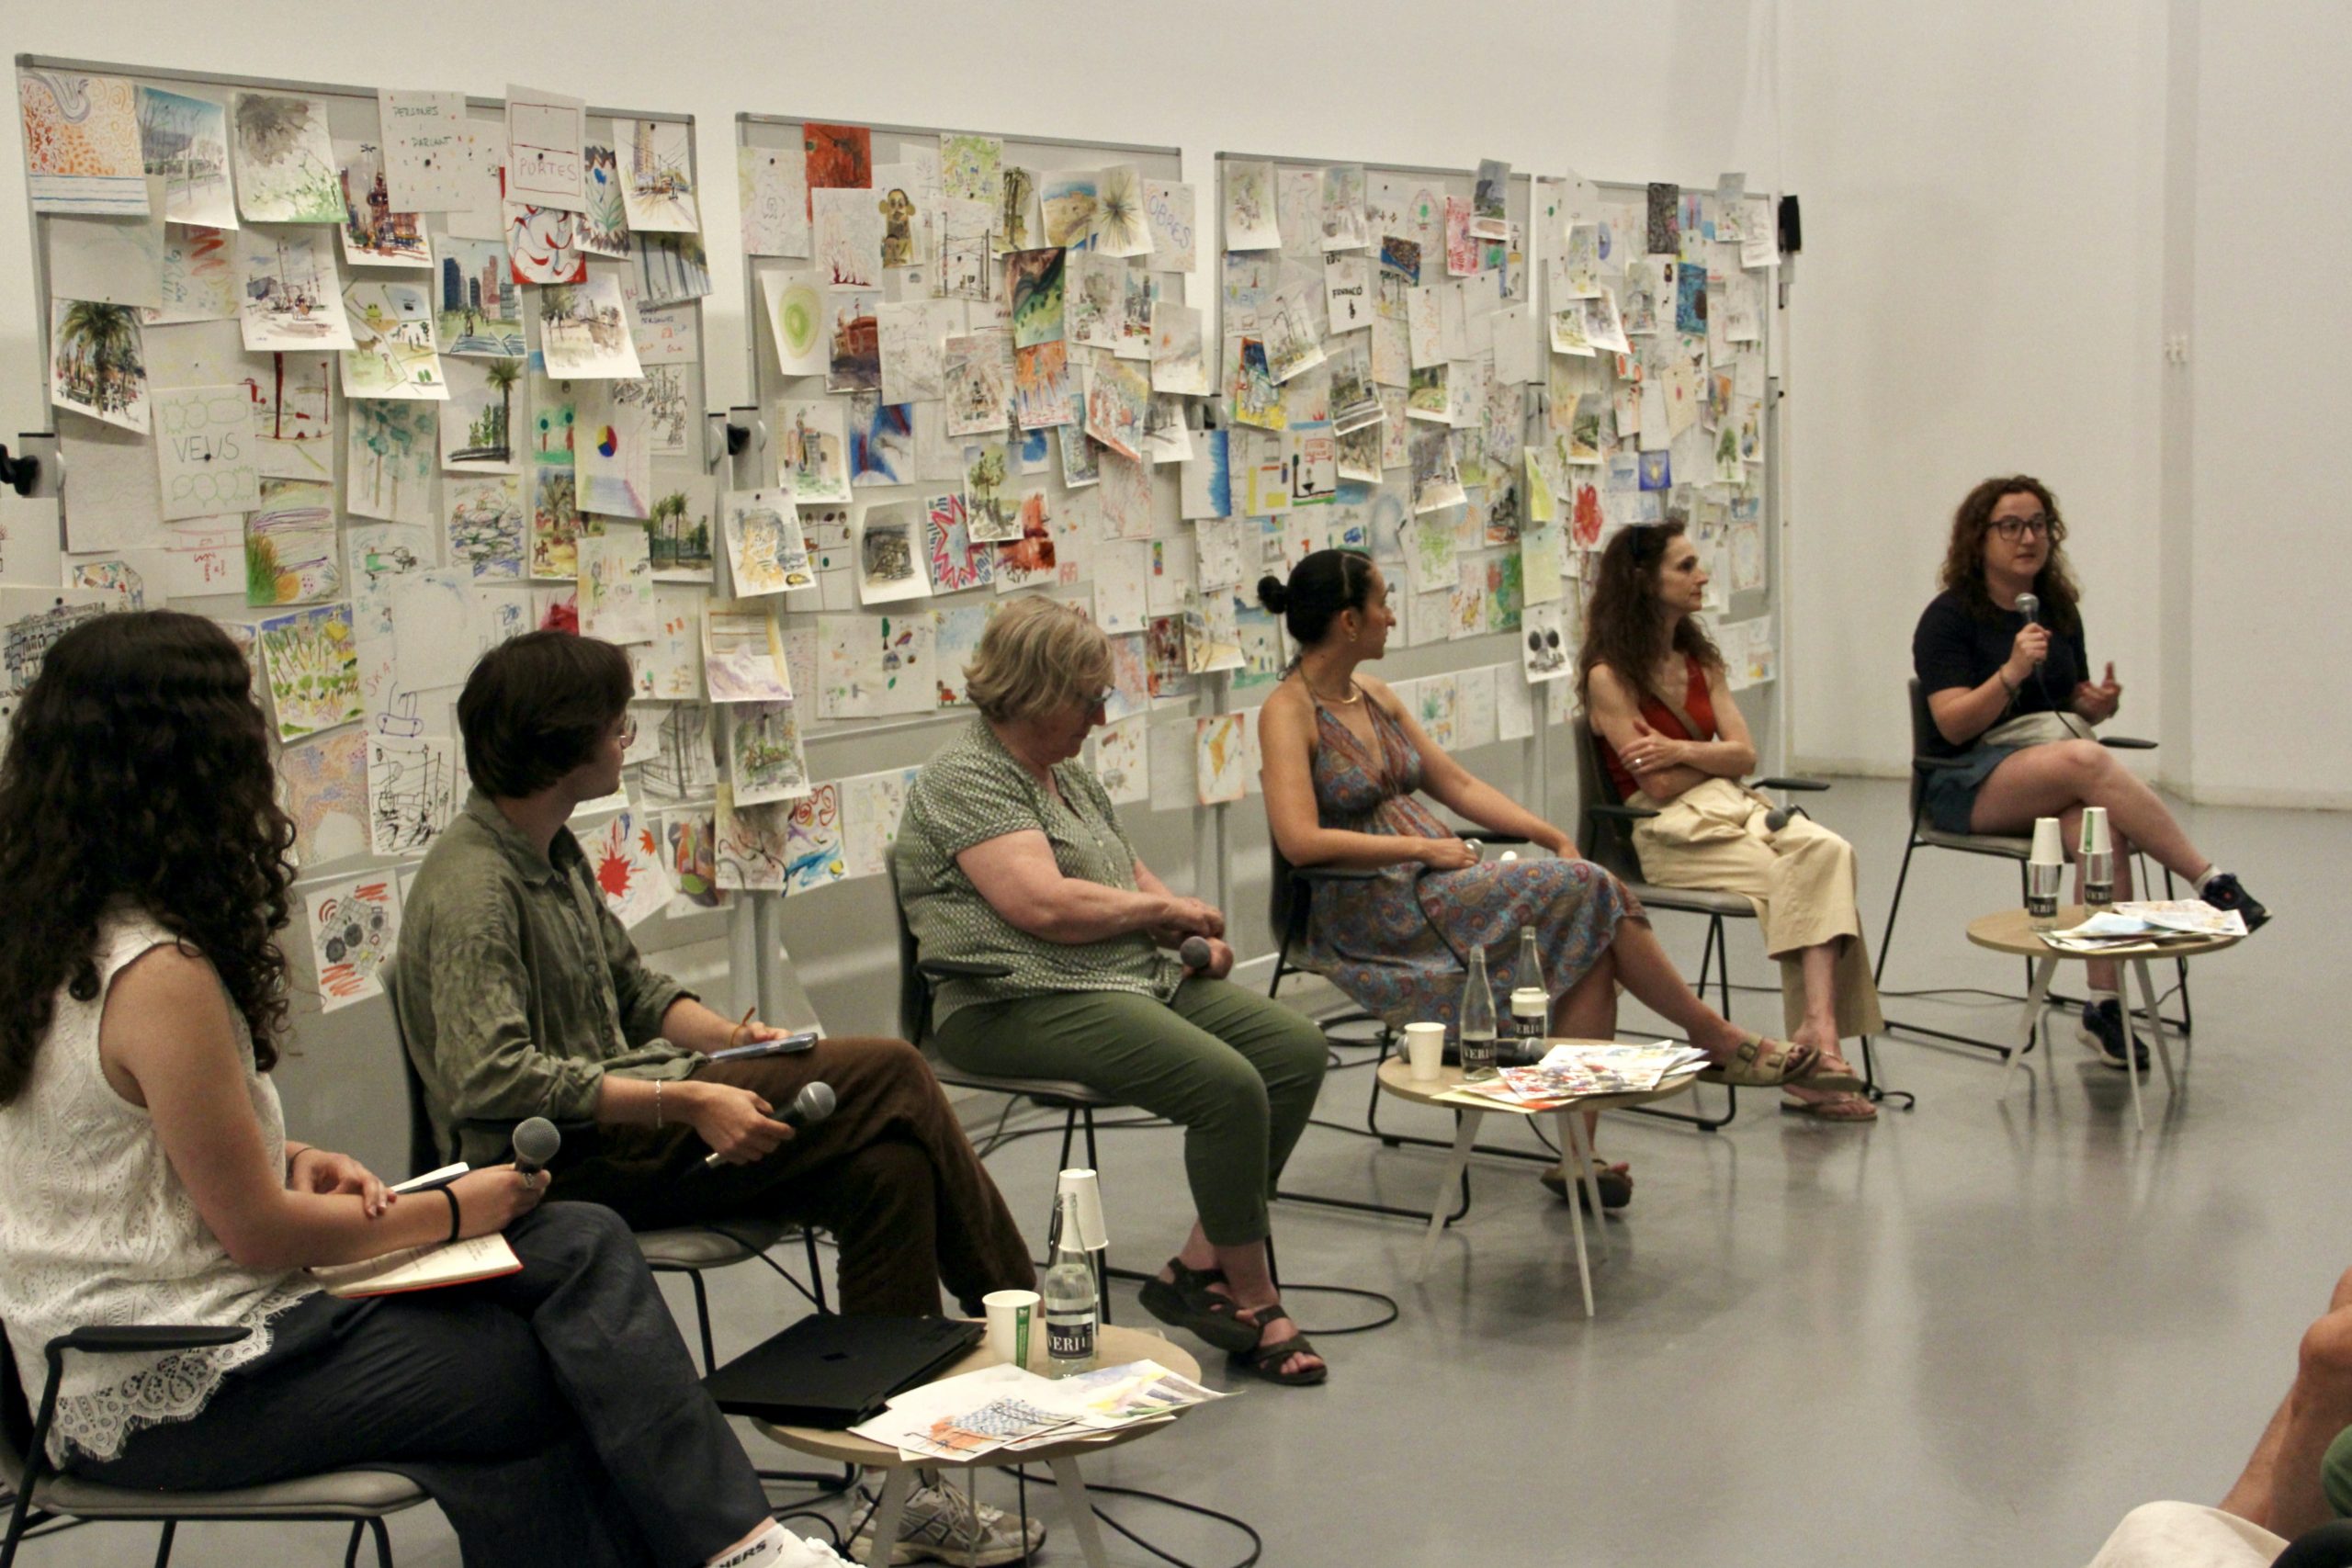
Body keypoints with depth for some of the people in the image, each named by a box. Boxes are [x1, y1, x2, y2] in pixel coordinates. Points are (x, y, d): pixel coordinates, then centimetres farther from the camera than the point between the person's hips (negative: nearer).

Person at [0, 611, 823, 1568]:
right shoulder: (161, 978, -23)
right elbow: (260, 1234, -18)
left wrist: (288, 1160, 3)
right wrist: (452, 1212, -4)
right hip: (179, 1399, -9)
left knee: (582, 1248, 2)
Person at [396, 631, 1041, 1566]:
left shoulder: (553, 854, 14)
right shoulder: (472, 889, -17)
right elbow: (493, 1080, -27)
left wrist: (729, 1038, 2)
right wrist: (688, 1102, -27)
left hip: (623, 1108, 9)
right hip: (567, 1163, -9)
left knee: (886, 1163, -13)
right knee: (889, 1079, -17)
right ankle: (1021, 1309, 0)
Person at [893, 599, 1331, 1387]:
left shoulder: (1068, 773, 21)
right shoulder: (963, 776, -9)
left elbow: (1131, 876, 28)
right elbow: (1044, 904, -21)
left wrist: (1194, 936, 7)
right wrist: (1164, 908, -7)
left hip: (1143, 977, 10)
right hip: (1026, 1005, -10)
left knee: (1298, 1048, -7)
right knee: (1227, 1085, -27)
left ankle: (1200, 1267, -7)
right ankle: (1252, 1298, -9)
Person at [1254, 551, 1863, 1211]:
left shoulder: (1373, 694, 14)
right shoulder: (1288, 712, -11)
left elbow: (1458, 783, 18)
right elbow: (1300, 840, -22)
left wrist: (1549, 834, 6)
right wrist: (1423, 845, -18)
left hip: (1433, 881, 8)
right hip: (1373, 914, -8)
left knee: (1591, 935, -17)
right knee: (1583, 891, -17)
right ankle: (1721, 1041, 1)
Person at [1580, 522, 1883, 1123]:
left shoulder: (1699, 660, 19)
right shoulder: (1609, 676, -3)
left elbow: (1744, 755, 7)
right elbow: (1657, 784, -9)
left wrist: (1679, 749, -11)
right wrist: (1713, 757, 5)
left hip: (1730, 805, 6)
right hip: (1669, 832, -6)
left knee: (1827, 851, -27)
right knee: (1796, 873, -29)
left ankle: (1818, 1032, -42)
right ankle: (1817, 1036, -28)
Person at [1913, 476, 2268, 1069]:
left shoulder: (2059, 609, 14)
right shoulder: (1949, 618, -4)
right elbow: (1954, 725, -13)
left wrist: (2099, 703, -1)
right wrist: (2012, 672, -27)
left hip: (2059, 783, 5)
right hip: (1969, 785, -5)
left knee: (2100, 824, -33)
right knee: (2087, 760, -35)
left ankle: (2104, 1004, -33)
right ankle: (2211, 883, -29)